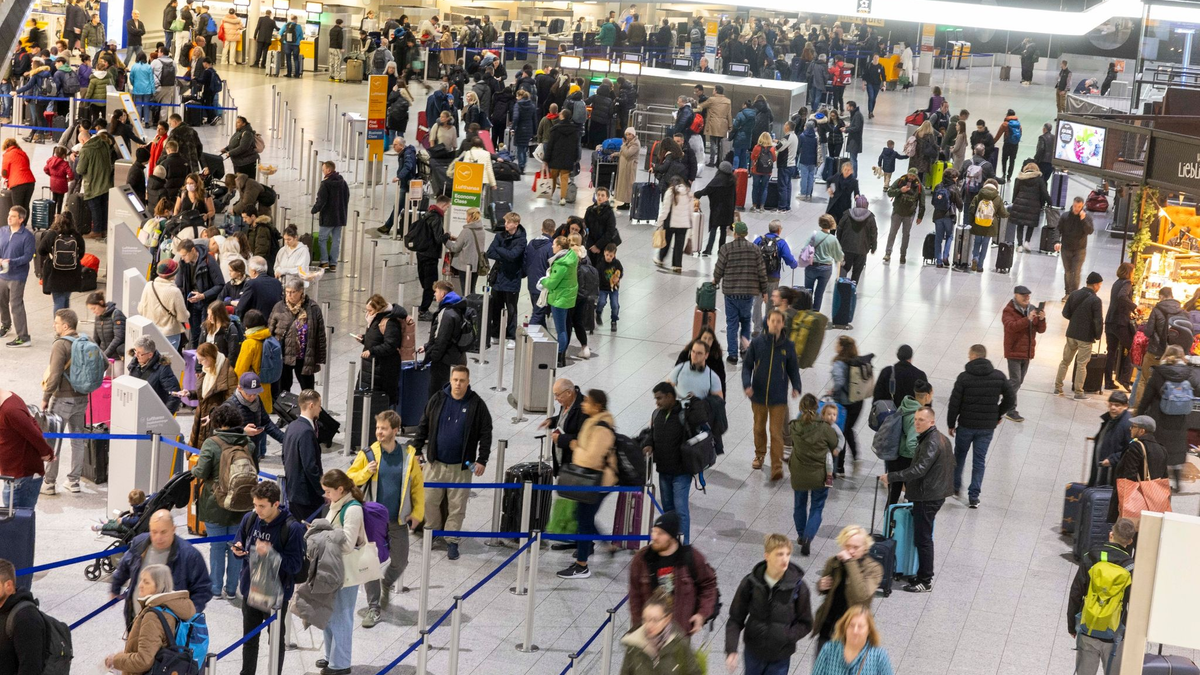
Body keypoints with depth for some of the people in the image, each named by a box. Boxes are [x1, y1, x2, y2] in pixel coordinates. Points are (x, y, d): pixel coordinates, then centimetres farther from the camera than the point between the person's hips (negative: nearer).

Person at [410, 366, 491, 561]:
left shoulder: (477, 405, -5)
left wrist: (482, 460, -7)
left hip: (461, 466, -2)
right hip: (435, 462, 2)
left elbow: (485, 434, -2)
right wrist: (416, 449, 5)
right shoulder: (437, 399, 1)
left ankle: (451, 541, 13)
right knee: (430, 500, 7)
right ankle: (432, 531, 28)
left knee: (457, 505, 2)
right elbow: (423, 426, 9)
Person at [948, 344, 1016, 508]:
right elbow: (1011, 399, -2)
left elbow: (954, 403, -11)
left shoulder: (964, 377, -13)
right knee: (979, 460, 9)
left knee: (959, 455, 21)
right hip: (988, 427, 2)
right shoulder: (999, 377, -5)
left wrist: (951, 424, 1)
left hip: (966, 425, -1)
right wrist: (998, 415, 13)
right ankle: (973, 496, 6)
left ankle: (956, 486, 35)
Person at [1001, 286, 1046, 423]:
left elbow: (1041, 330, 7)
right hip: (1014, 352, -7)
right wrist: (1028, 319, -35)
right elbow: (1010, 326, -27)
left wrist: (1041, 319, -15)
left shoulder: (1032, 310, 11)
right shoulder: (1009, 311, -9)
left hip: (1027, 353, 7)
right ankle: (1011, 411, -10)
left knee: (1018, 381, 14)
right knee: (1015, 381, -11)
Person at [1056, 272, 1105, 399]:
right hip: (1086, 336, -5)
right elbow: (1098, 321, -17)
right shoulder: (1096, 300, -16)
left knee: (1065, 361, 15)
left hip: (1071, 334, 5)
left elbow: (1065, 313, 4)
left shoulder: (1074, 295, 0)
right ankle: (1078, 393, 8)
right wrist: (1098, 335, -1)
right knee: (1081, 365, 3)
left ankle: (1058, 388, 18)